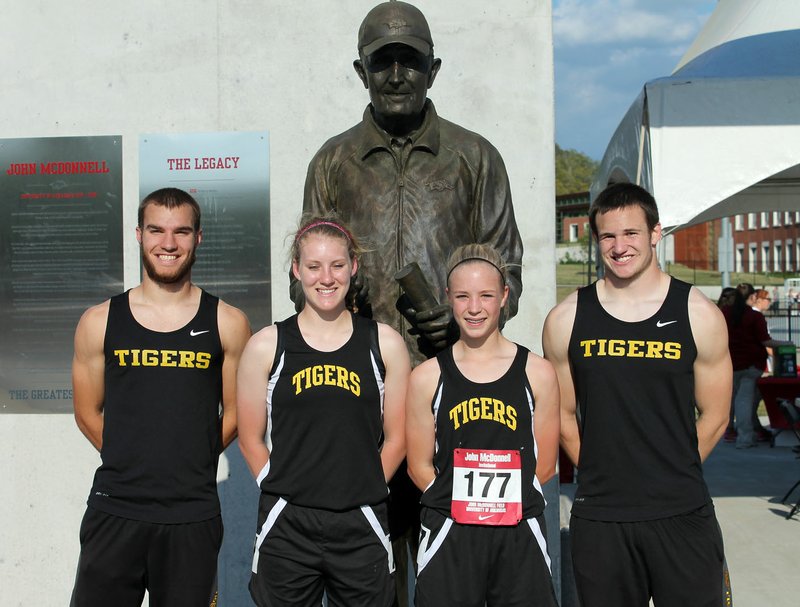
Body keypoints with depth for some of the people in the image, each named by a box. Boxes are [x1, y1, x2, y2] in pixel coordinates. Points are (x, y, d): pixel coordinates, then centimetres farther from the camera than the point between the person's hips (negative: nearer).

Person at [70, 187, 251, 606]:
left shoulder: (227, 323, 0)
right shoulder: (100, 322, 2)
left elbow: (234, 413, 6)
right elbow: (88, 413, 8)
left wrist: (189, 466, 4)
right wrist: (132, 464, 5)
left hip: (193, 516, 0)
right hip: (114, 510, 1)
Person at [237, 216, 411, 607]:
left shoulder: (384, 344, 2)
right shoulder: (266, 347, 0)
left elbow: (396, 438, 6)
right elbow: (251, 439, 4)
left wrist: (362, 491, 3)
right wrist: (286, 491, 0)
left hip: (361, 527, 1)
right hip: (286, 527, 0)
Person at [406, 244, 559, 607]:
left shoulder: (537, 373, 1)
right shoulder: (427, 377, 0)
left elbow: (544, 465, 4)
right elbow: (420, 467, 3)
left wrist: (502, 501, 0)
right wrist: (458, 504, -3)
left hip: (520, 538, 1)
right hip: (449, 537, 0)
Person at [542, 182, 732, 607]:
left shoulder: (698, 314, -1)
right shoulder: (566, 319, 0)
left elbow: (714, 417, 5)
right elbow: (563, 415, 8)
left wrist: (670, 477, 6)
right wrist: (603, 476, 6)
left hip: (682, 514, 0)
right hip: (598, 518, 1)